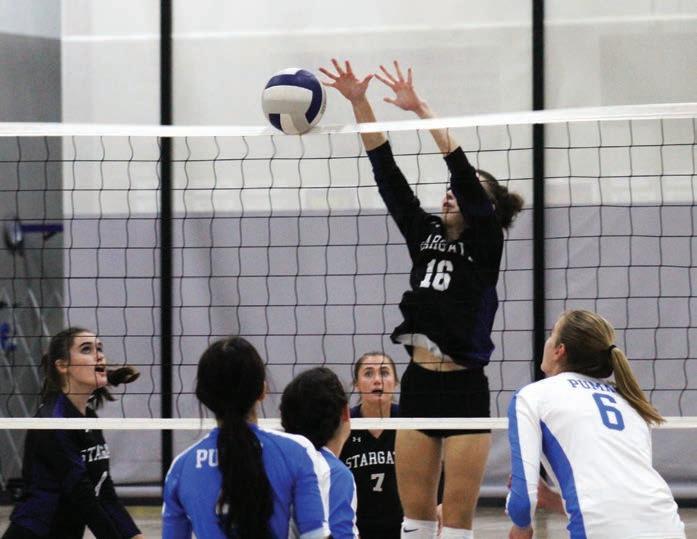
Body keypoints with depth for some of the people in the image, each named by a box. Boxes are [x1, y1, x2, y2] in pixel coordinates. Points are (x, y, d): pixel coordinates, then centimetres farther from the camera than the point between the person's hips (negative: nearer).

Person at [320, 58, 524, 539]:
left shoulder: (485, 244, -4)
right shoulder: (426, 235, 11)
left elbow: (463, 172, -17)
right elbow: (386, 170, 6)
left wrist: (420, 108, -22)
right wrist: (359, 103, -2)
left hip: (464, 390, -6)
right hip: (418, 386, 6)